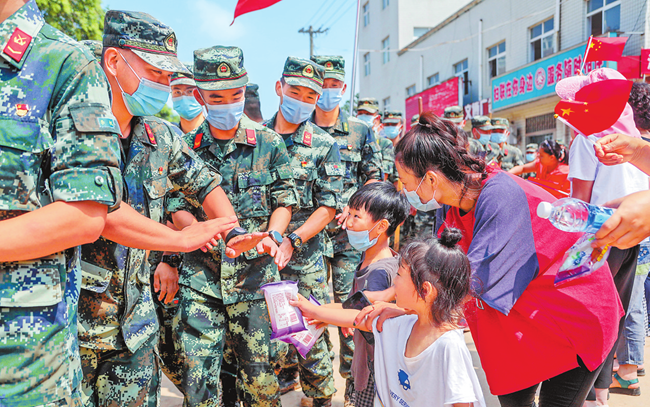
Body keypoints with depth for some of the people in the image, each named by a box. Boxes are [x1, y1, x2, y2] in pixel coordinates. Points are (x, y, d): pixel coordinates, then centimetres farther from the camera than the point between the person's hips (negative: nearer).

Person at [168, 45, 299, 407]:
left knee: (260, 371, 7)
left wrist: (273, 236, -11)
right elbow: (177, 208, 4)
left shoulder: (269, 142, 4)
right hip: (201, 273, 1)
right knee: (198, 374, 2)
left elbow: (285, 199, 7)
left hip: (256, 272, 0)